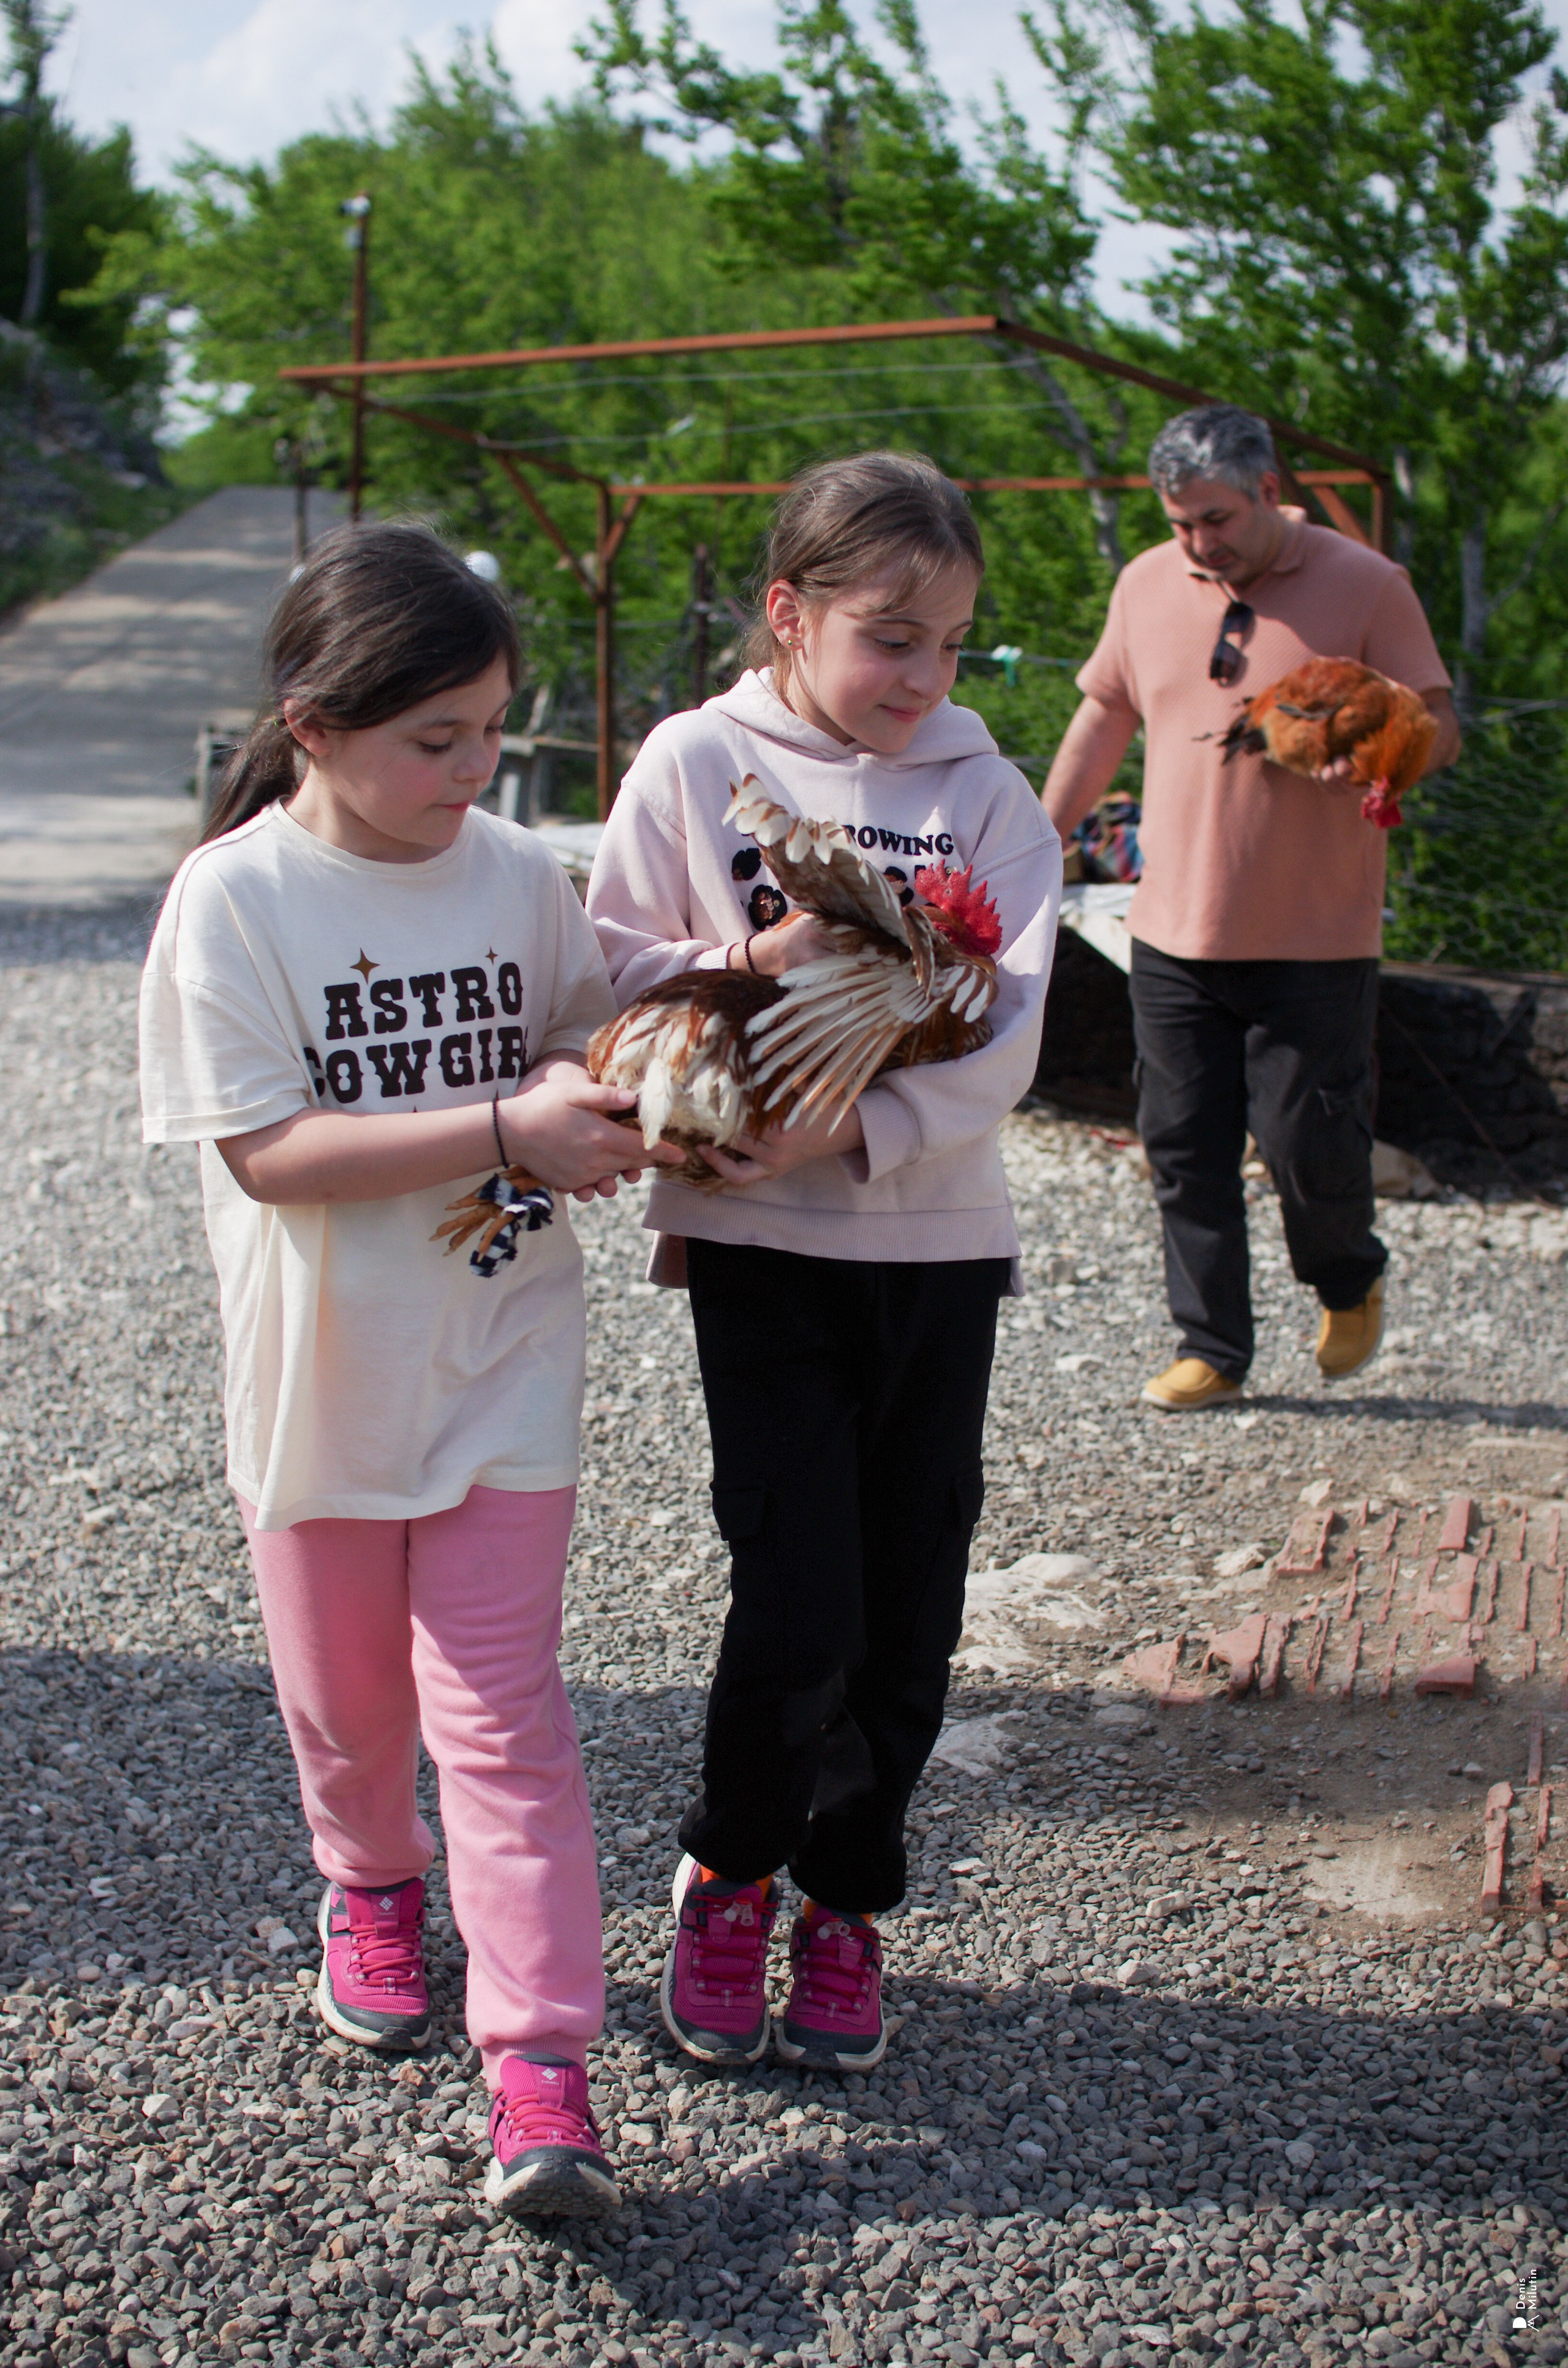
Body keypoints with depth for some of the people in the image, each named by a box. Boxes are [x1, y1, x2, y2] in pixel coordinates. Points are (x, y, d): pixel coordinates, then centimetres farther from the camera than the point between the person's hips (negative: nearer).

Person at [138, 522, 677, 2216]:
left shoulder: (518, 872, -3)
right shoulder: (233, 899, -15)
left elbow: (584, 1032, 13)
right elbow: (268, 1150, -20)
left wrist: (608, 1084, -10)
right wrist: (508, 1129, -26)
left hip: (501, 1365, 1)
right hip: (327, 1374, -1)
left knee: (499, 1705, 0)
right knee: (343, 1682, 18)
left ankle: (541, 2066, 3)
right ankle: (374, 1883, 48)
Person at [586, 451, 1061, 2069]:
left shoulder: (982, 792, 1)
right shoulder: (695, 763, -2)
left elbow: (1008, 1029, -7)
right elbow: (612, 974, -1)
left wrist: (856, 1129, -20)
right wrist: (747, 964, -19)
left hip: (939, 1234, 2)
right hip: (760, 1242, -2)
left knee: (909, 1616, 8)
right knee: (801, 1606, -7)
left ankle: (843, 1901, 29)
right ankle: (726, 1871, 21)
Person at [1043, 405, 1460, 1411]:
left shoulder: (1367, 586, -5)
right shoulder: (1146, 585, 8)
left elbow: (1440, 728, -3)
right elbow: (1103, 719, 18)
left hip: (1317, 939, -4)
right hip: (1175, 934, 4)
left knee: (1309, 1141, -2)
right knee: (1184, 1150, 5)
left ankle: (1351, 1285, 29)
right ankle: (1212, 1351, 17)